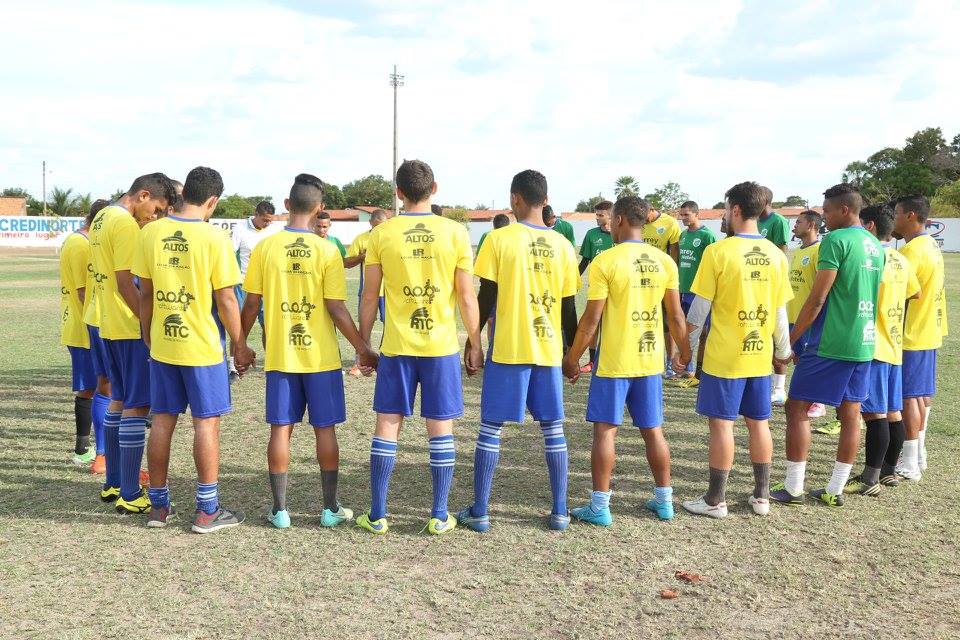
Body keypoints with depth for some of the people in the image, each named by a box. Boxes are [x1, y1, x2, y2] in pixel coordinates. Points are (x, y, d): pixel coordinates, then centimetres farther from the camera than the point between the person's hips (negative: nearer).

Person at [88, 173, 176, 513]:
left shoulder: (102, 217, 13)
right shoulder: (125, 223, -17)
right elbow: (125, 282, -21)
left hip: (109, 326, 10)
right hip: (131, 328, -10)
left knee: (119, 400, 17)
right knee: (136, 406, -4)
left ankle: (113, 484, 25)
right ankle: (130, 495, 1)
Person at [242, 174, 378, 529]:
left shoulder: (265, 248, -3)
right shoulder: (327, 251, -9)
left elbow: (251, 304, 0)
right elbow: (336, 309, -11)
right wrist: (363, 350, -2)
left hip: (279, 356, 2)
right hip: (321, 357, -1)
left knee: (281, 428, 8)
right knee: (325, 428, 8)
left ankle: (280, 510, 13)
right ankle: (331, 508, 16)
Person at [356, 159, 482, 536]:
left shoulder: (381, 234, -2)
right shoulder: (456, 233, -4)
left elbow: (369, 297, 1)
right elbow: (467, 298, -3)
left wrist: (363, 342, 12)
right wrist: (475, 344, 9)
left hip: (396, 347, 1)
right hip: (442, 347, 0)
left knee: (387, 426, 9)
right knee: (441, 429, 7)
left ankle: (377, 516, 15)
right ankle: (440, 517, 13)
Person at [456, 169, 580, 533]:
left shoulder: (499, 239, -7)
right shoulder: (563, 246, 3)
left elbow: (486, 298, -7)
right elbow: (568, 308, 6)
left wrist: (473, 339, 5)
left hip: (507, 350, -3)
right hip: (549, 351, 3)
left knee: (490, 429, 5)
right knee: (553, 429, 11)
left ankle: (479, 512, 10)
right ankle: (559, 513, 14)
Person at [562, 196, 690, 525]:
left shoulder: (605, 261, -12)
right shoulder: (665, 261, 2)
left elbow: (591, 319, -12)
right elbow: (676, 316, 6)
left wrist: (572, 358, -1)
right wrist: (684, 351, 22)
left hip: (613, 362, -4)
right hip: (651, 361, 5)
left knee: (604, 430, 4)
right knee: (653, 430, 14)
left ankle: (600, 506, 7)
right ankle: (664, 500, 23)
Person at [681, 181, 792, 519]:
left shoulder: (718, 251, -13)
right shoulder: (776, 255, 1)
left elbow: (700, 308, -9)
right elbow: (780, 312, 6)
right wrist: (782, 350, 20)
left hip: (724, 356, -5)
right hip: (760, 355, 5)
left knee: (722, 424, 2)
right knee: (759, 423, 14)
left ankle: (716, 500, 10)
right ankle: (761, 496, 22)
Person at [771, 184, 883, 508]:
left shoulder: (836, 240, -13)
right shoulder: (876, 245, 12)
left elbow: (817, 299, -16)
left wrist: (789, 340, -10)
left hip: (829, 343, -8)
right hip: (864, 344, 8)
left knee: (797, 408, 1)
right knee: (850, 415, 9)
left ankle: (793, 489, 5)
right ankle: (834, 491, 16)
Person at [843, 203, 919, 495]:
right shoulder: (901, 261, 12)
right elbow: (915, 292, 27)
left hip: (873, 347, -9)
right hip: (894, 347, 9)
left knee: (875, 413, -7)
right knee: (893, 412, 13)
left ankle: (871, 478, -4)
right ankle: (888, 470, 22)